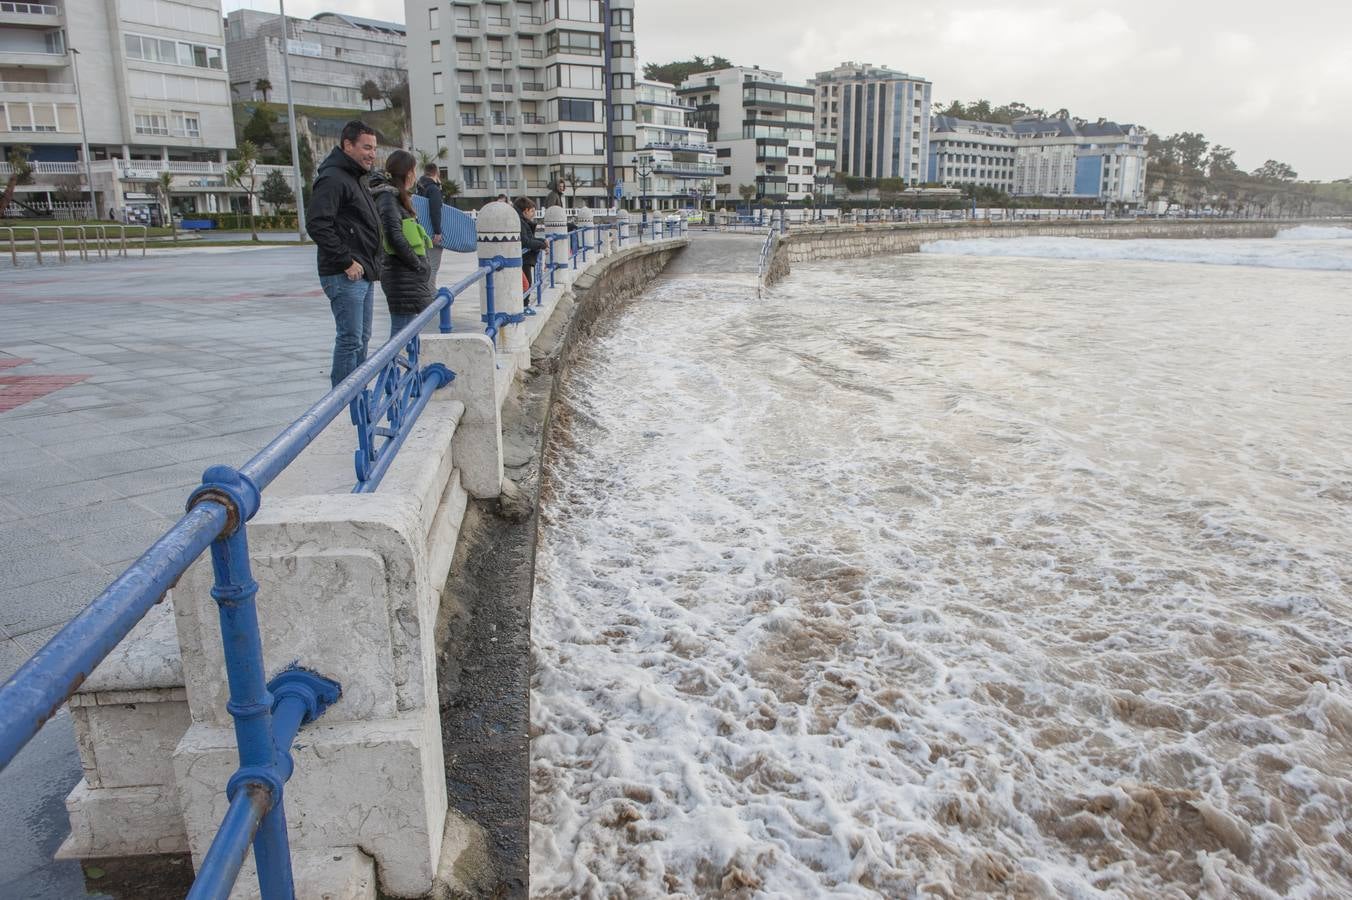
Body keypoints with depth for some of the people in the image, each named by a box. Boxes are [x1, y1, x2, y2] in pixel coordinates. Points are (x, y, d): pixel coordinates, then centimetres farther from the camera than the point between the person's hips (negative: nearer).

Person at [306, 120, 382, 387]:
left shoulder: (357, 179, 20)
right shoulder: (333, 179, -12)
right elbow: (316, 224, -23)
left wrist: (372, 265, 17)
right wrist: (346, 262, -21)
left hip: (363, 275, 10)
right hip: (345, 276, -10)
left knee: (361, 339, 15)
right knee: (350, 340, -8)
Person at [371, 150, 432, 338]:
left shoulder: (397, 196, 19)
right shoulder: (387, 196, -11)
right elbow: (394, 236, -22)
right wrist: (417, 264, -15)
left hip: (410, 274, 10)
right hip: (402, 275, -10)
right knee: (401, 330, -8)